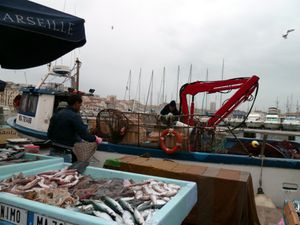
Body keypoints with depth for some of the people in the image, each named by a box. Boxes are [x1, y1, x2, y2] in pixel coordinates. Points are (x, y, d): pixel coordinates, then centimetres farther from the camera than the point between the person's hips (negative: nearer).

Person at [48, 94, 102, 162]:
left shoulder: (56, 114, 10)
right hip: (65, 154, -8)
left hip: (53, 151, 8)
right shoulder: (75, 116, -15)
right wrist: (96, 139, -2)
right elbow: (84, 133, -18)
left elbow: (49, 134, 15)